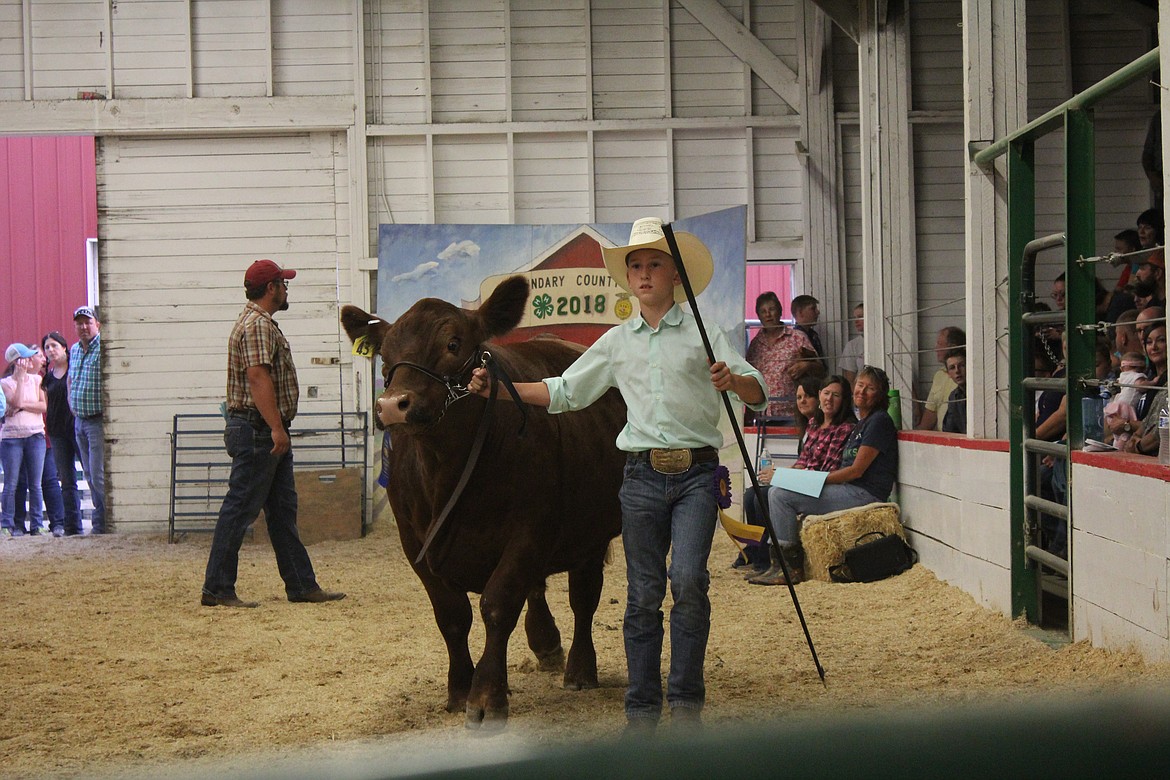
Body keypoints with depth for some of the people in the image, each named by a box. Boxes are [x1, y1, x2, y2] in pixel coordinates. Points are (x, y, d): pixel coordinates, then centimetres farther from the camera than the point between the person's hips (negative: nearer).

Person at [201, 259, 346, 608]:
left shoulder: (263, 323, 20)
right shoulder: (257, 325, -14)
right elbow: (258, 377, -25)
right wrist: (277, 428, -28)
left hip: (269, 435, 11)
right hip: (257, 432, -11)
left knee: (283, 511, 12)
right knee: (240, 510, -7)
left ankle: (302, 585, 16)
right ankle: (217, 589, -4)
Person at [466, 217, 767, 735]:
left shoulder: (702, 335, 5)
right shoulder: (617, 342, 15)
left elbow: (758, 394, -2)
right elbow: (563, 391, 18)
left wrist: (734, 380, -24)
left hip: (696, 473, -3)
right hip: (642, 475, 3)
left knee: (688, 579, -16)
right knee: (643, 592, 2)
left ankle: (686, 700, -5)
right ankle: (642, 707, 9)